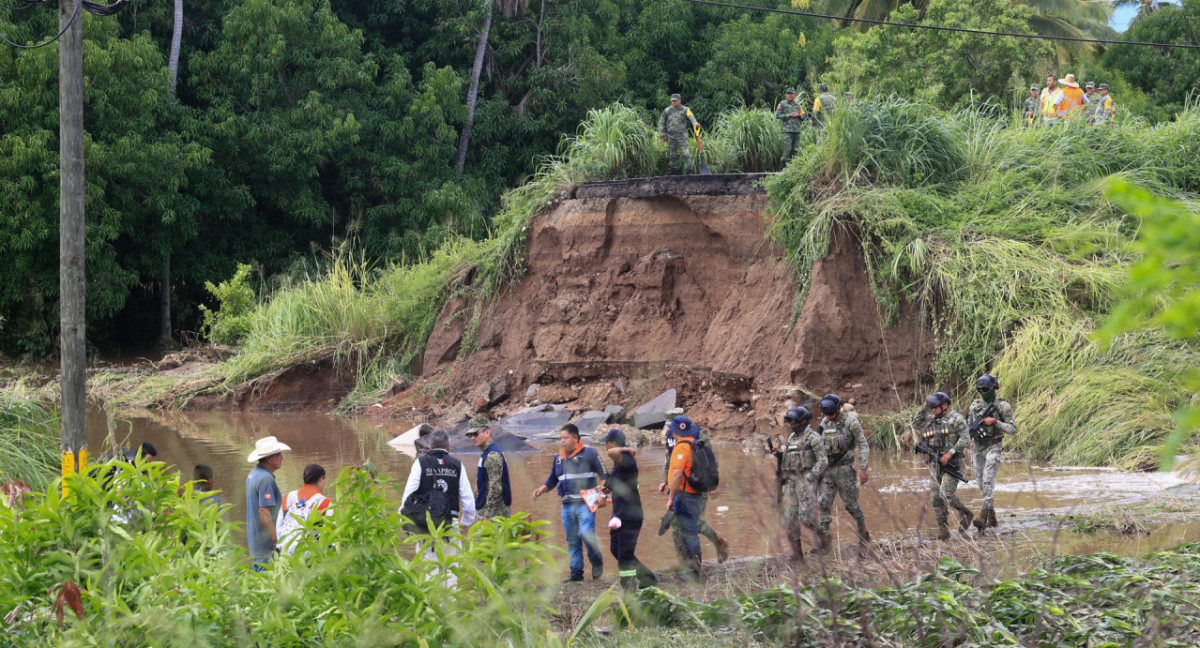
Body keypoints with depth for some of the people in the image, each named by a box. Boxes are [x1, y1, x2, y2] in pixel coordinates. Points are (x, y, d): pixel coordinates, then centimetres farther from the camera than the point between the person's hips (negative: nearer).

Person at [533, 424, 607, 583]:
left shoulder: (589, 453, -2)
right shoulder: (559, 457, 15)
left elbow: (603, 475, -1)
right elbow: (553, 479, 25)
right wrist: (542, 489, 7)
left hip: (585, 503, -6)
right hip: (567, 504, 6)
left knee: (586, 533, -20)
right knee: (572, 540, 6)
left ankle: (597, 562, 3)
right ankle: (576, 572, 13)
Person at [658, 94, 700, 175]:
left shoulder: (685, 110, -3)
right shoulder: (668, 110, 3)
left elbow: (691, 117, -22)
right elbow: (661, 122, 11)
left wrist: (695, 123, -44)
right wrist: (663, 135, 6)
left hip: (682, 136, -2)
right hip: (671, 137, 2)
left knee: (686, 154, -11)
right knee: (673, 156, 6)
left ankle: (688, 171, -9)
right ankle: (675, 172, 15)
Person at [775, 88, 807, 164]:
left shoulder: (798, 106, 16)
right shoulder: (782, 104, 3)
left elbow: (804, 117, 18)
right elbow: (777, 115, -6)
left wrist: (798, 115, -3)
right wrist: (789, 115, -11)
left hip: (797, 130, 5)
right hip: (787, 130, -5)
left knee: (795, 150, 3)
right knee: (787, 149, -11)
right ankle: (785, 165, -7)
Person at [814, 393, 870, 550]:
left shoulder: (851, 422, -9)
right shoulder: (824, 423, 8)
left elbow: (863, 446, -9)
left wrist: (863, 468, -16)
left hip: (845, 468, -5)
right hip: (827, 469, 5)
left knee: (850, 504, 1)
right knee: (823, 503, -6)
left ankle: (863, 534, 21)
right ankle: (823, 539, -7)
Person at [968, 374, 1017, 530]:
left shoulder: (1003, 406, -8)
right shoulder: (975, 405, 6)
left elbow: (1012, 429, -10)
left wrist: (995, 422, -22)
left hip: (994, 448, -6)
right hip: (979, 448, 6)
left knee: (988, 481, -20)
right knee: (982, 484, 8)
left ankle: (983, 517, -28)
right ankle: (992, 518, 20)